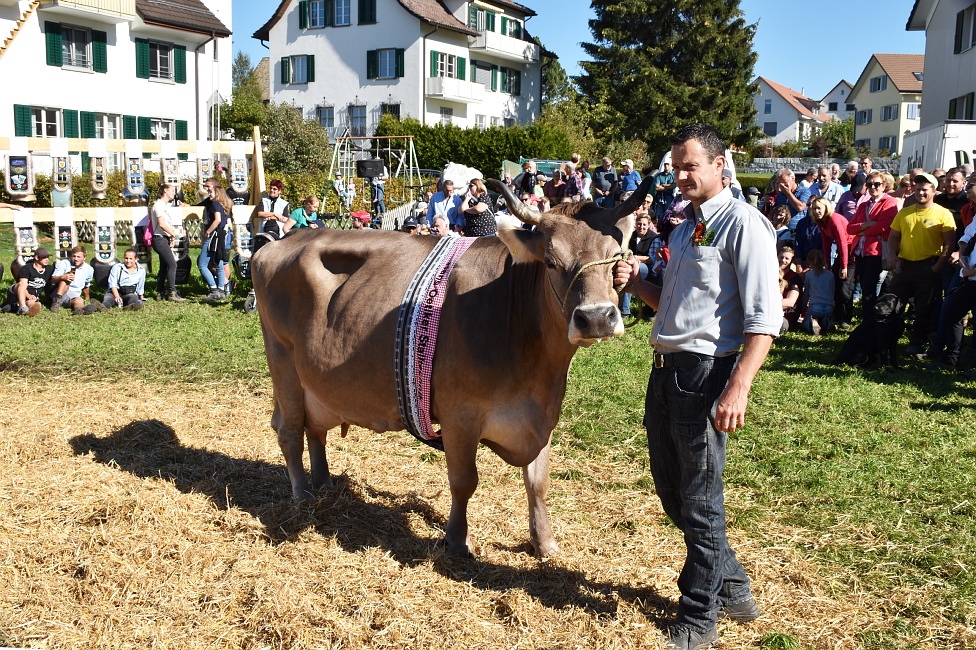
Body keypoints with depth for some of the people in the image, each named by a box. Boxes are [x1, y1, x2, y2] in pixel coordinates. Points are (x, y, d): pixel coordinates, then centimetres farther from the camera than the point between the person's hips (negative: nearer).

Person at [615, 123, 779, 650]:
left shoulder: (743, 224, -10)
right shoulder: (685, 227, 17)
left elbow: (764, 319, -17)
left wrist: (737, 390, -26)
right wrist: (638, 284, 6)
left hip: (705, 373, -9)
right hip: (665, 370, 9)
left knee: (700, 502, 2)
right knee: (670, 488, 17)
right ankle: (731, 586, 36)